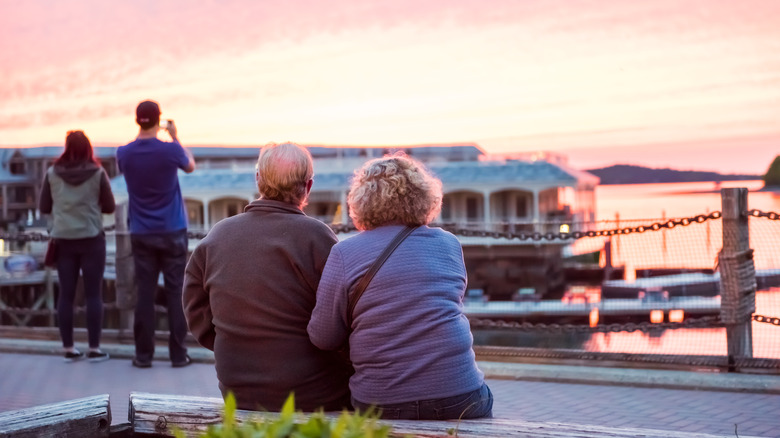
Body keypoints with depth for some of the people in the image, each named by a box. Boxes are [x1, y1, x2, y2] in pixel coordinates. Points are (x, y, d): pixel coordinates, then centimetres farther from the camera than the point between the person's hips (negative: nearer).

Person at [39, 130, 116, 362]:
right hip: (91, 239, -2)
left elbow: (43, 207, 5)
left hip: (63, 240, 2)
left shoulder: (52, 174, -2)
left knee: (66, 294, 7)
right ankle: (94, 349, 3)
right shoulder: (97, 173, -6)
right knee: (93, 294, 3)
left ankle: (68, 348, 10)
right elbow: (109, 206, 1)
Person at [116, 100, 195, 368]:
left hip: (142, 234, 2)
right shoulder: (170, 150, -12)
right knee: (175, 292, 4)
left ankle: (143, 354, 8)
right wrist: (175, 137, 18)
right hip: (172, 233, -2)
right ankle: (178, 353, 6)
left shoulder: (125, 153, -5)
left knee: (145, 293, 6)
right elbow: (191, 166, 9)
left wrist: (142, 135, 21)